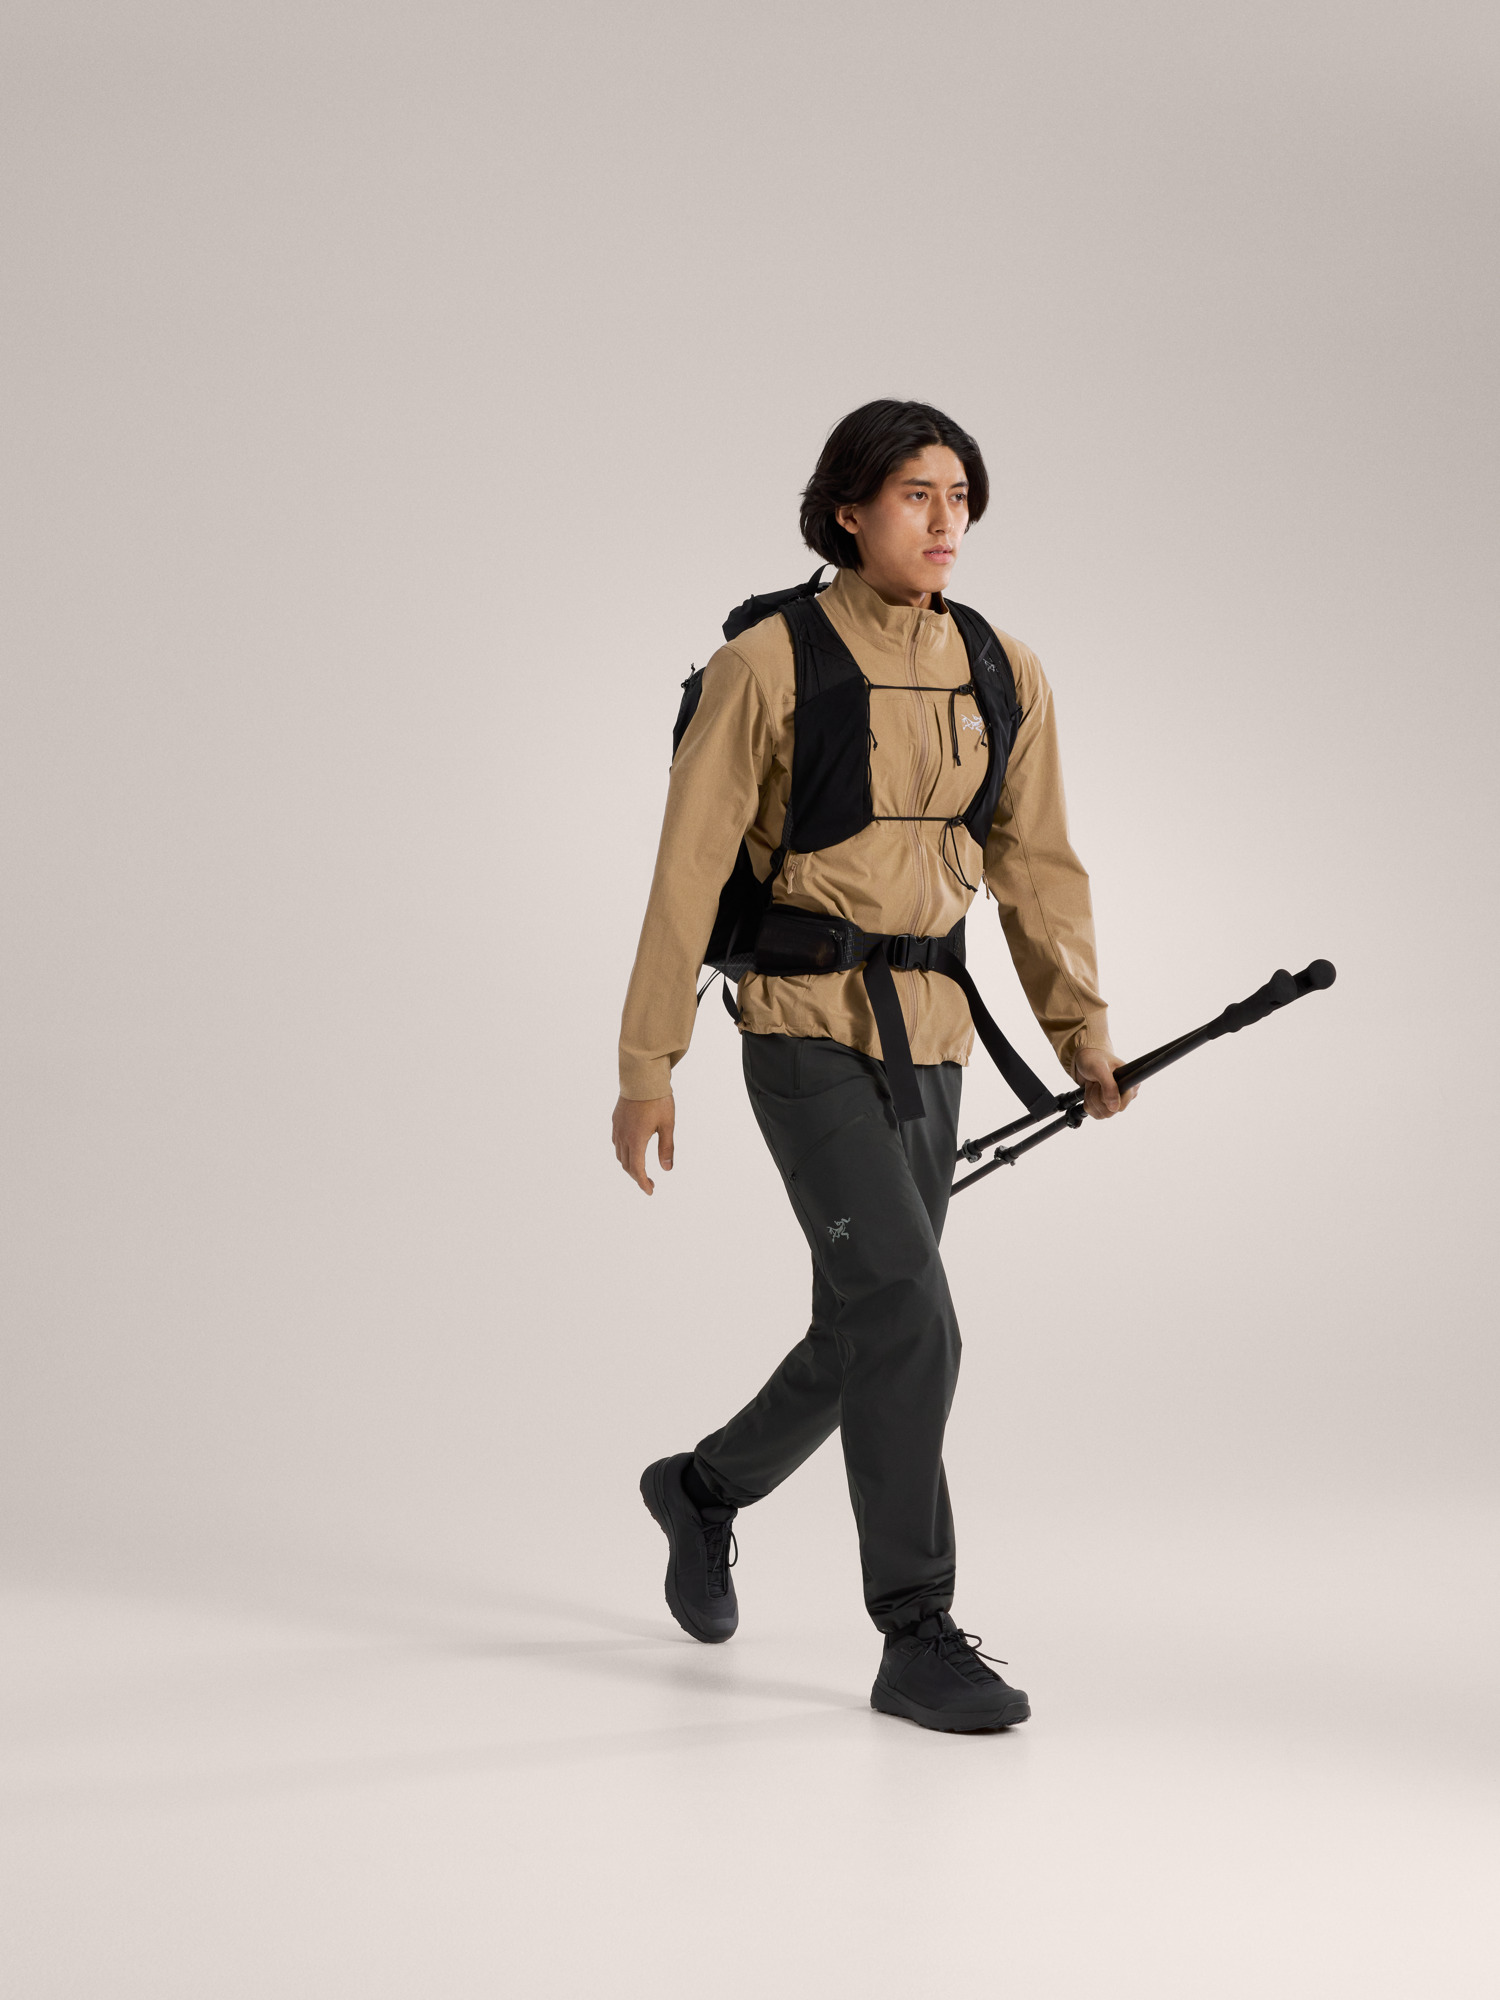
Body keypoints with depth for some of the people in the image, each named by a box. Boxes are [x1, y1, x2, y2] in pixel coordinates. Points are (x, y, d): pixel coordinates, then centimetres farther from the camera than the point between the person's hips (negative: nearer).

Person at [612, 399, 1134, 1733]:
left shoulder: (1003, 675, 3)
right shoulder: (765, 665, -12)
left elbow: (1036, 867, 9)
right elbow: (688, 872, -10)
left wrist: (1084, 1037, -1)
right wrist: (646, 1068, -10)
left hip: (927, 1042, 6)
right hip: (804, 1034, -6)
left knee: (865, 1336, 13)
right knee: (912, 1323, -17)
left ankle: (706, 1488, 41)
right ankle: (918, 1640, -7)